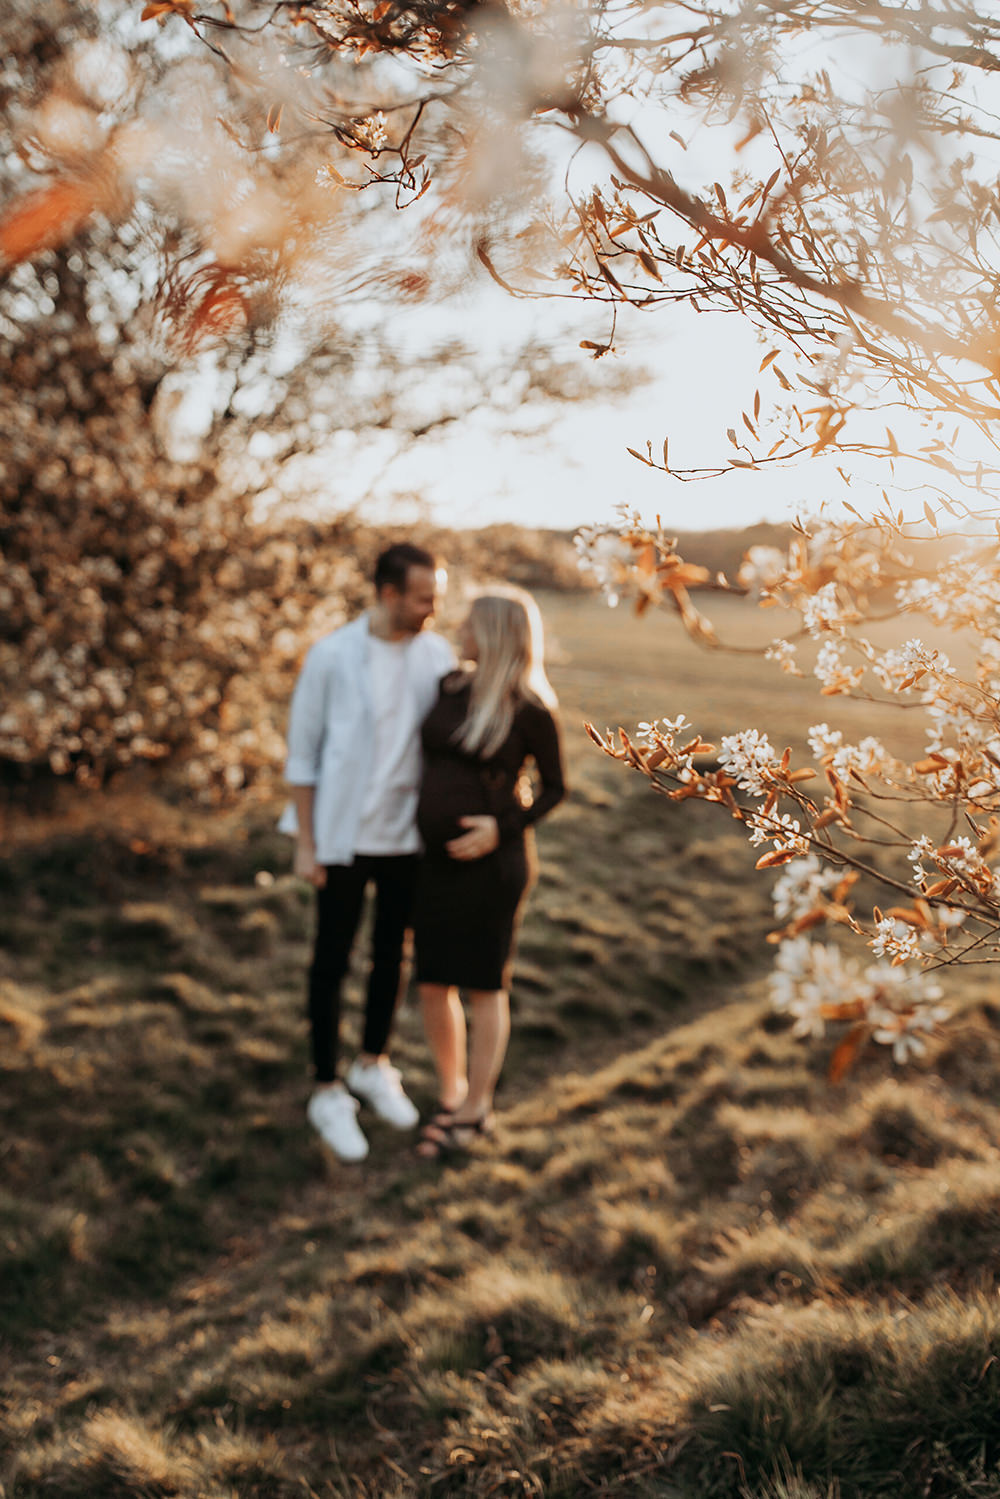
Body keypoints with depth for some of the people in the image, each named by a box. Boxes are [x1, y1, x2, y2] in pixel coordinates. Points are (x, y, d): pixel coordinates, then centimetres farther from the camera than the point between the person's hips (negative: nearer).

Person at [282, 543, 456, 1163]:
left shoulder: (438, 655, -2)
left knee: (392, 954, 17)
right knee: (333, 960, 6)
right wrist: (305, 844, -7)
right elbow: (302, 753, -6)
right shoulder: (332, 656, -12)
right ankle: (329, 1093, 19)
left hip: (408, 834, 4)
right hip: (344, 835, -4)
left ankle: (374, 1065, 38)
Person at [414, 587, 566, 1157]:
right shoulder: (450, 688, 5)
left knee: (483, 985, 6)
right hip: (435, 857, 6)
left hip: (491, 860, -6)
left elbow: (556, 787, -3)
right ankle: (450, 1096, 29)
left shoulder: (531, 709, -12)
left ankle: (477, 1109, 20)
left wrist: (503, 828, -15)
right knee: (433, 984, 9)